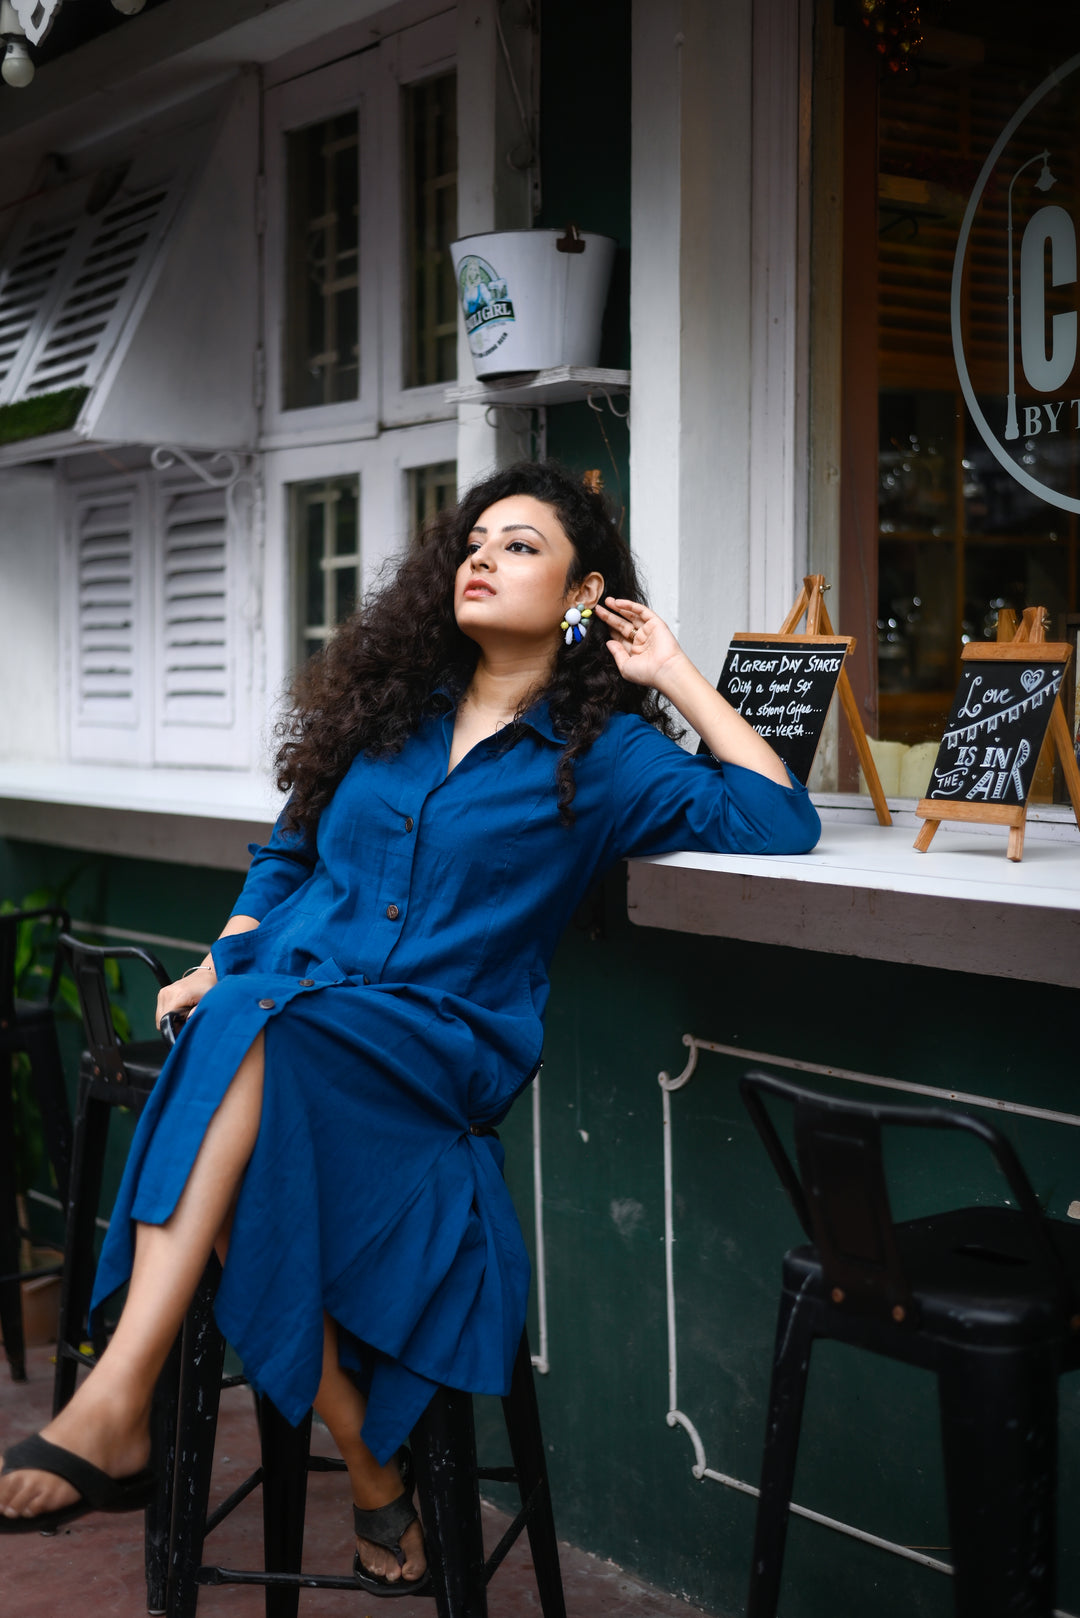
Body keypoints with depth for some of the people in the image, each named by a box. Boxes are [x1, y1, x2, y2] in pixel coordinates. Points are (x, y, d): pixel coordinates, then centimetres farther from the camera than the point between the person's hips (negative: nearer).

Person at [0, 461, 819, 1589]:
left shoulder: (603, 755, 9)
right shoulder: (389, 703, 21)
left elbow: (779, 824, -1)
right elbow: (287, 857, 26)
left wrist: (673, 674, 5)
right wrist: (220, 962, 8)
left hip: (437, 1041, -4)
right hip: (279, 1007, 4)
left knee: (254, 1036, -36)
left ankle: (118, 1408, -41)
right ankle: (374, 1472, -26)